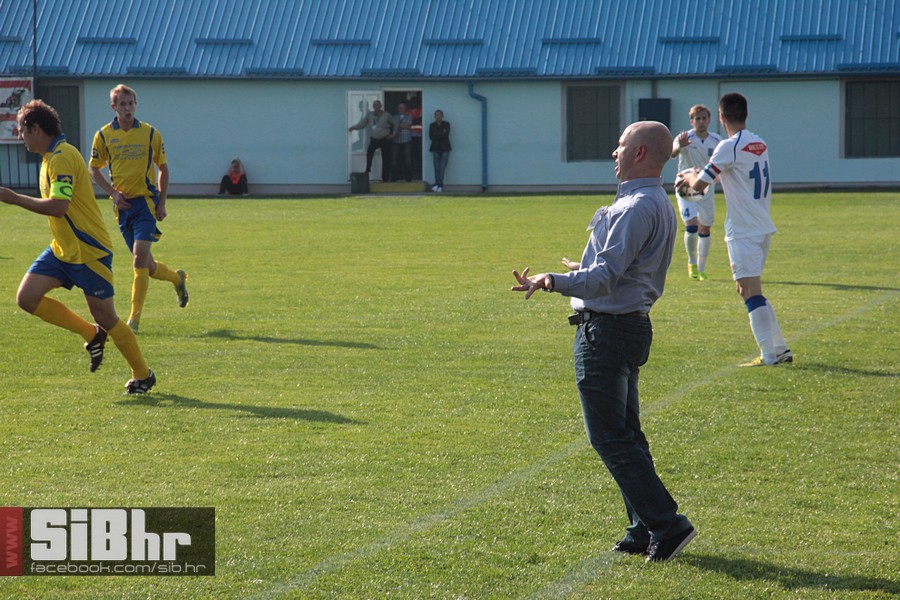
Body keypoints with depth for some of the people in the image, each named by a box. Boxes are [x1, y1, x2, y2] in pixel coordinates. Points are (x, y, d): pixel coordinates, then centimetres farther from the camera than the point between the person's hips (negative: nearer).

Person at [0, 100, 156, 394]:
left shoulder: (62, 158, -21)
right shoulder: (52, 157, 11)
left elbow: (58, 206, -31)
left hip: (89, 252, -10)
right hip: (62, 250, 10)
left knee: (106, 318, -2)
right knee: (27, 297, -3)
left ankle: (143, 375, 16)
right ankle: (91, 334, 12)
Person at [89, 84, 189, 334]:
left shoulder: (150, 133, 0)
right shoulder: (104, 135, 2)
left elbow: (163, 168, 9)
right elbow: (94, 169, 12)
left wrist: (162, 202, 1)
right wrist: (113, 192, -3)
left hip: (145, 201, -3)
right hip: (123, 204, 3)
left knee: (140, 258, -16)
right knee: (145, 264, 9)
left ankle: (134, 318, -12)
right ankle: (177, 278, 41)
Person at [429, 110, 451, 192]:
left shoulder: (446, 124, 7)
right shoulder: (432, 125, 11)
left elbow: (446, 134, -8)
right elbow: (431, 136, -3)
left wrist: (437, 135, -7)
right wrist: (442, 133, -6)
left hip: (445, 149, -2)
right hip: (436, 148, 2)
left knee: (442, 168, -10)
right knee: (437, 168, -6)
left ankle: (438, 185, -12)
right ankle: (438, 185, -10)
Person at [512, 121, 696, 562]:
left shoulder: (636, 208, -18)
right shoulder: (657, 204, 15)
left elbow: (604, 278, -26)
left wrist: (554, 282, -40)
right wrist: (588, 272, 43)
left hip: (605, 330, -11)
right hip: (631, 324, 11)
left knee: (610, 438, -9)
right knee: (625, 434, 14)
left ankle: (666, 523, -10)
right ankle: (644, 530, 16)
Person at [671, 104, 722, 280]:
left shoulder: (716, 140, -1)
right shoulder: (686, 138, -14)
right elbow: (672, 153, -35)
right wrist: (679, 147, -58)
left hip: (706, 191, 4)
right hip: (686, 190, -4)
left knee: (705, 229, 9)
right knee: (691, 226, -18)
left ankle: (701, 269, 22)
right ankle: (692, 264, 4)